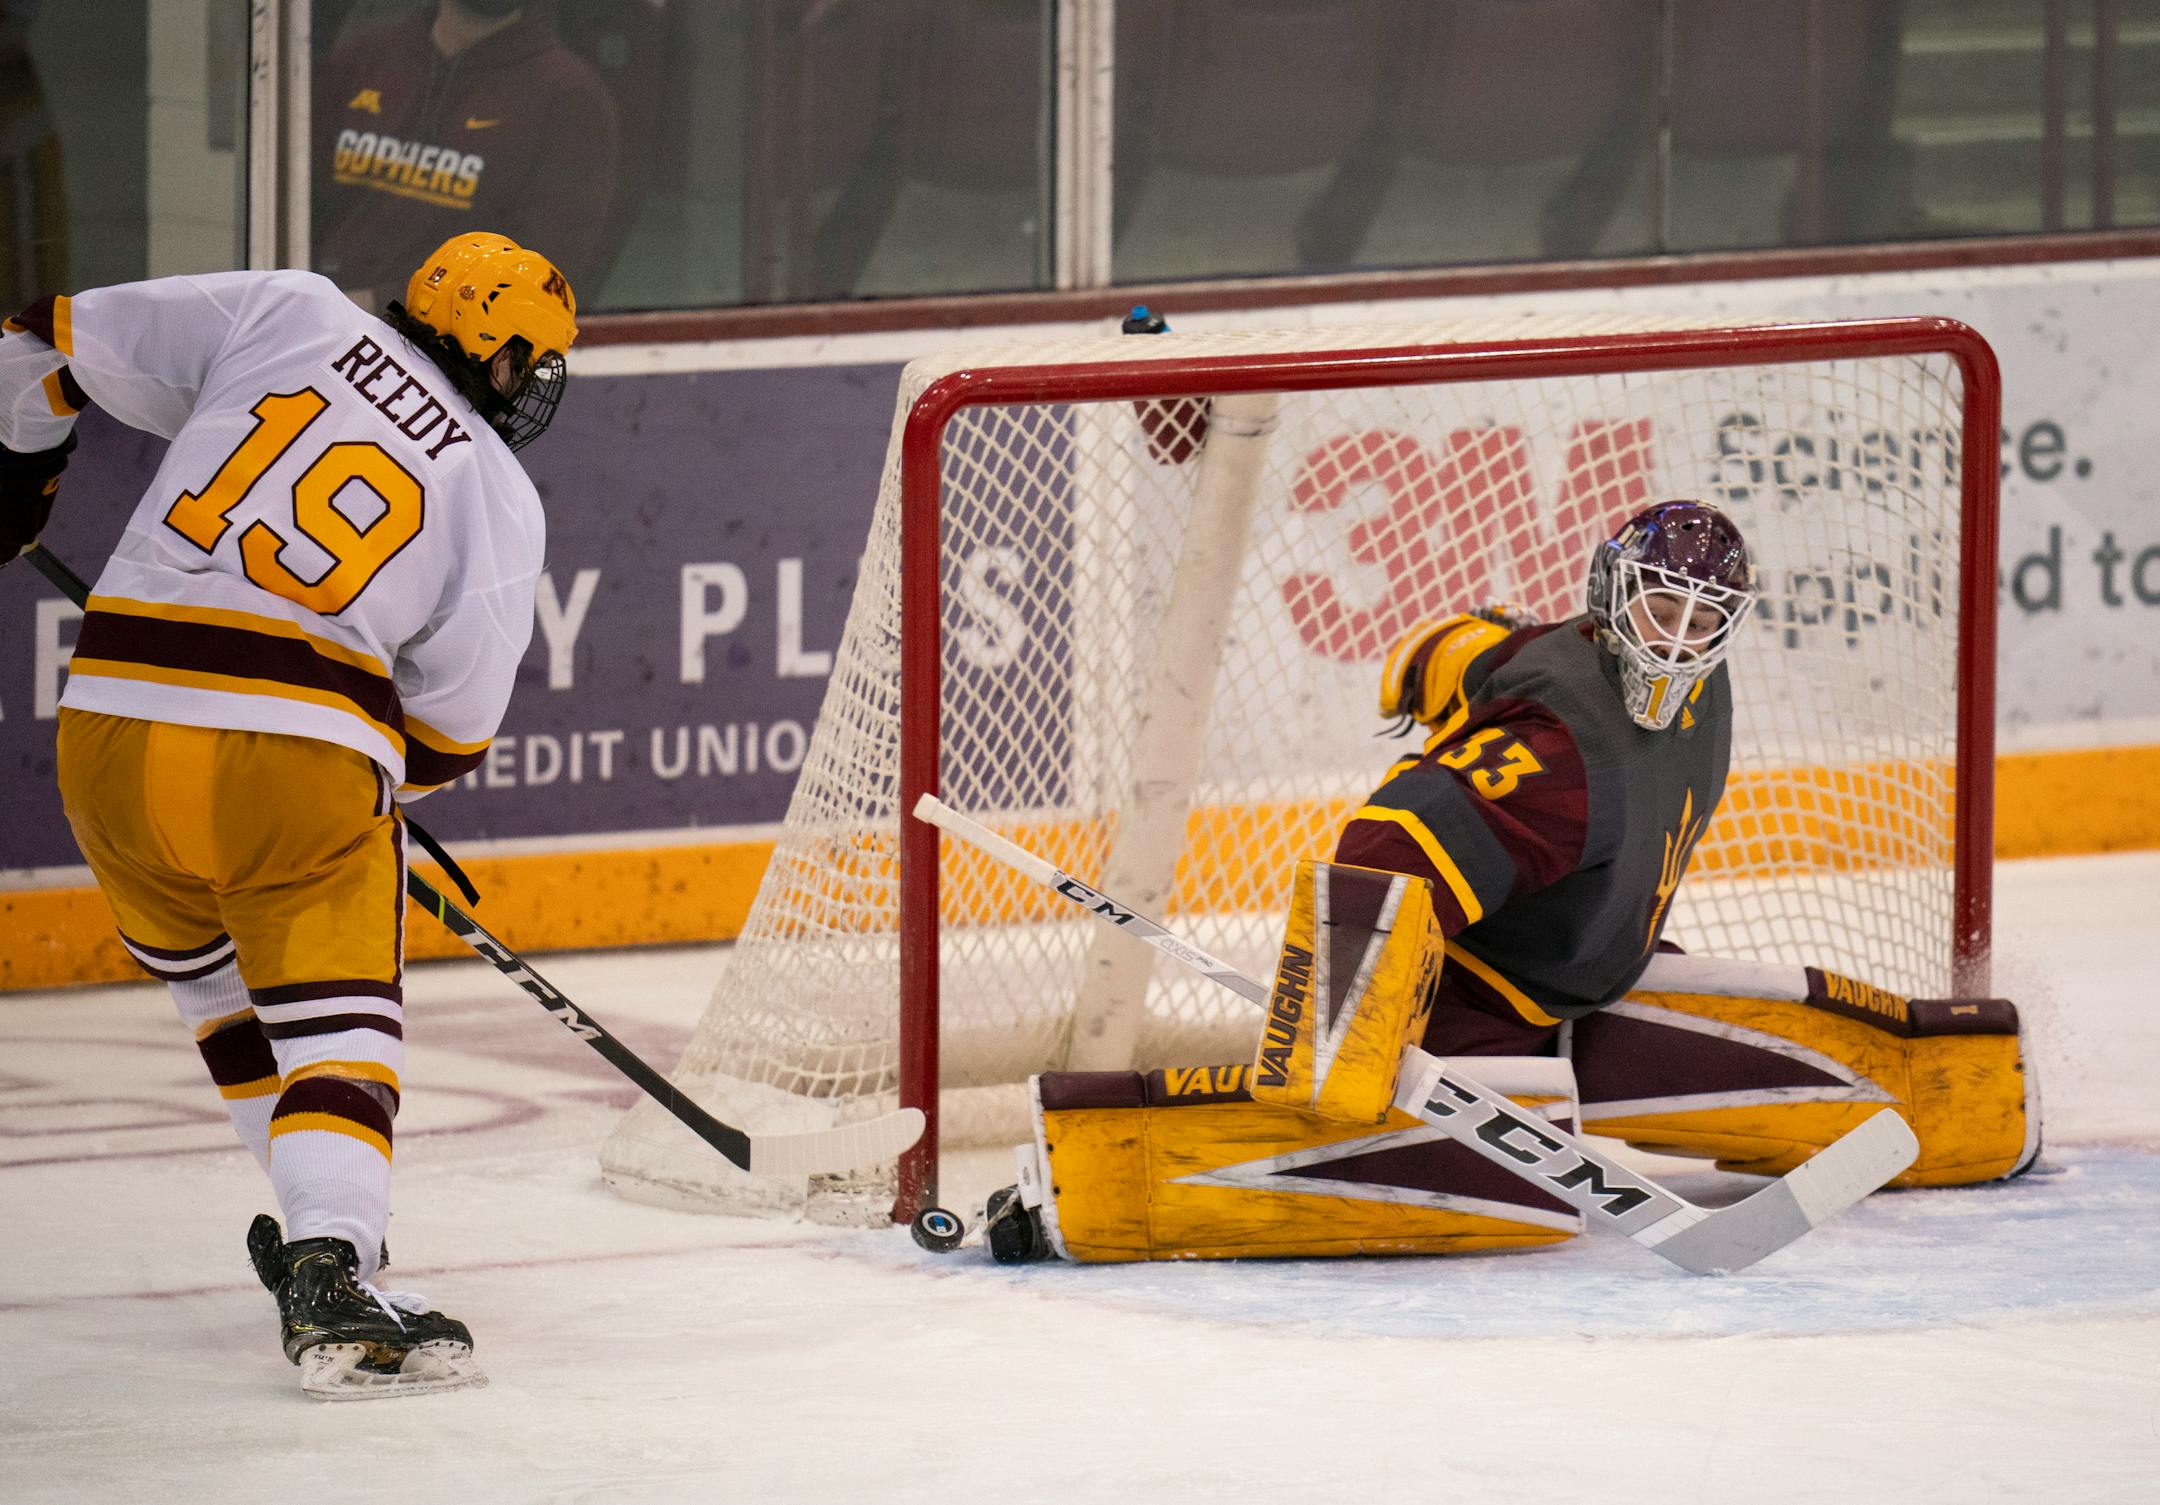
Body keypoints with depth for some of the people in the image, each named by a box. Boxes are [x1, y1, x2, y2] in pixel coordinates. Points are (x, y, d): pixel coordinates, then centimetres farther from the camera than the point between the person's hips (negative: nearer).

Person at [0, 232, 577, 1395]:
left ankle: (325, 1217, 32)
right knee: (336, 1021, 1)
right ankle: (326, 1277, -19)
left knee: (211, 978, 25)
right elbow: (450, 730, 11)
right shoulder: (500, 500, 8)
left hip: (112, 723, 3)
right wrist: (385, 782, 31)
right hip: (302, 749, -3)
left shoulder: (285, 315, 11)